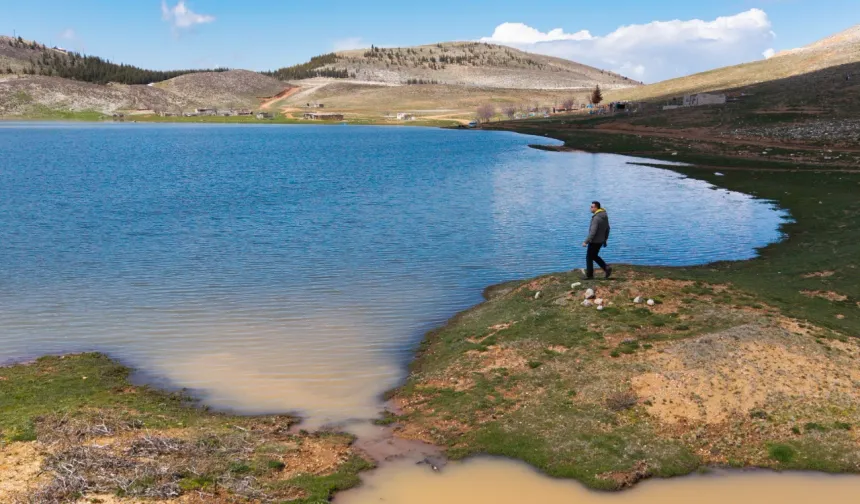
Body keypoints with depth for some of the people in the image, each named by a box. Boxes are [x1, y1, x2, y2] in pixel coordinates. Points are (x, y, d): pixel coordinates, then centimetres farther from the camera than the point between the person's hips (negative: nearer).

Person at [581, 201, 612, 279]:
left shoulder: (596, 218, -23)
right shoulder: (605, 216, 6)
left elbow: (593, 232, -27)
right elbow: (607, 229, 15)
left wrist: (586, 242, -23)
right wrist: (605, 240, 23)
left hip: (594, 241, -9)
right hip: (600, 241, 9)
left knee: (589, 257, 4)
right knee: (594, 256, 21)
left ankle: (589, 275, 12)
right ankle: (606, 268, 11)